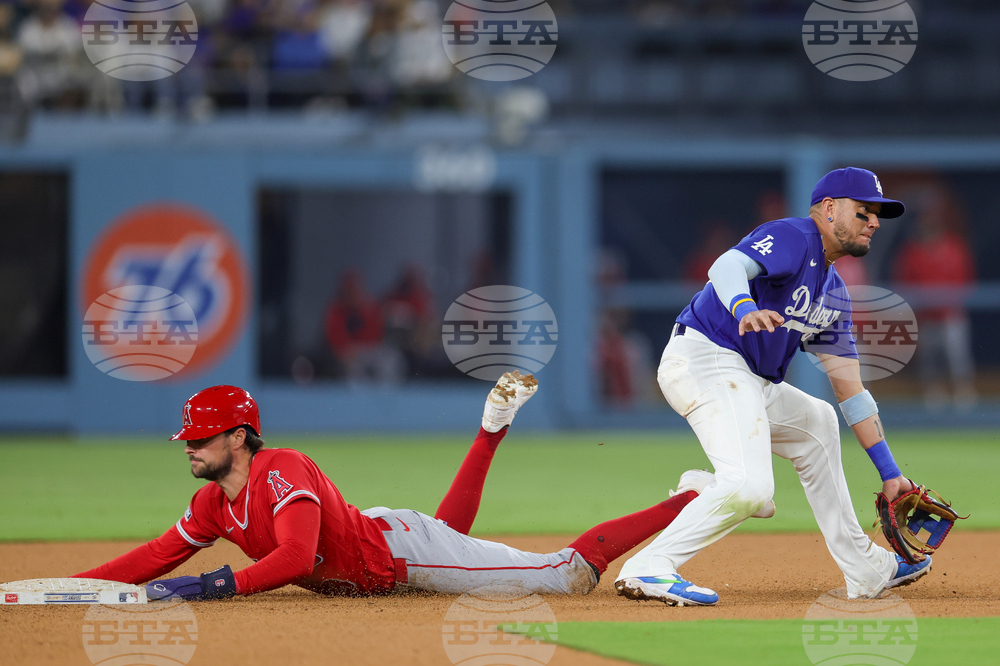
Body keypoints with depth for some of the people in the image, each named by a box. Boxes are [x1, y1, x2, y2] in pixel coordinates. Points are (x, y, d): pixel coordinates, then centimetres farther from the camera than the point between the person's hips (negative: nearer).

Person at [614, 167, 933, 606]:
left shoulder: (834, 294, 21)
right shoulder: (791, 237, -6)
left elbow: (850, 388, 22)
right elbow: (729, 266, -26)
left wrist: (889, 473, 17)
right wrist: (745, 308, -50)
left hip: (747, 384, 11)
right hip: (704, 359, -11)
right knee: (749, 485, -28)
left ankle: (866, 570, 35)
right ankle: (648, 569, -28)